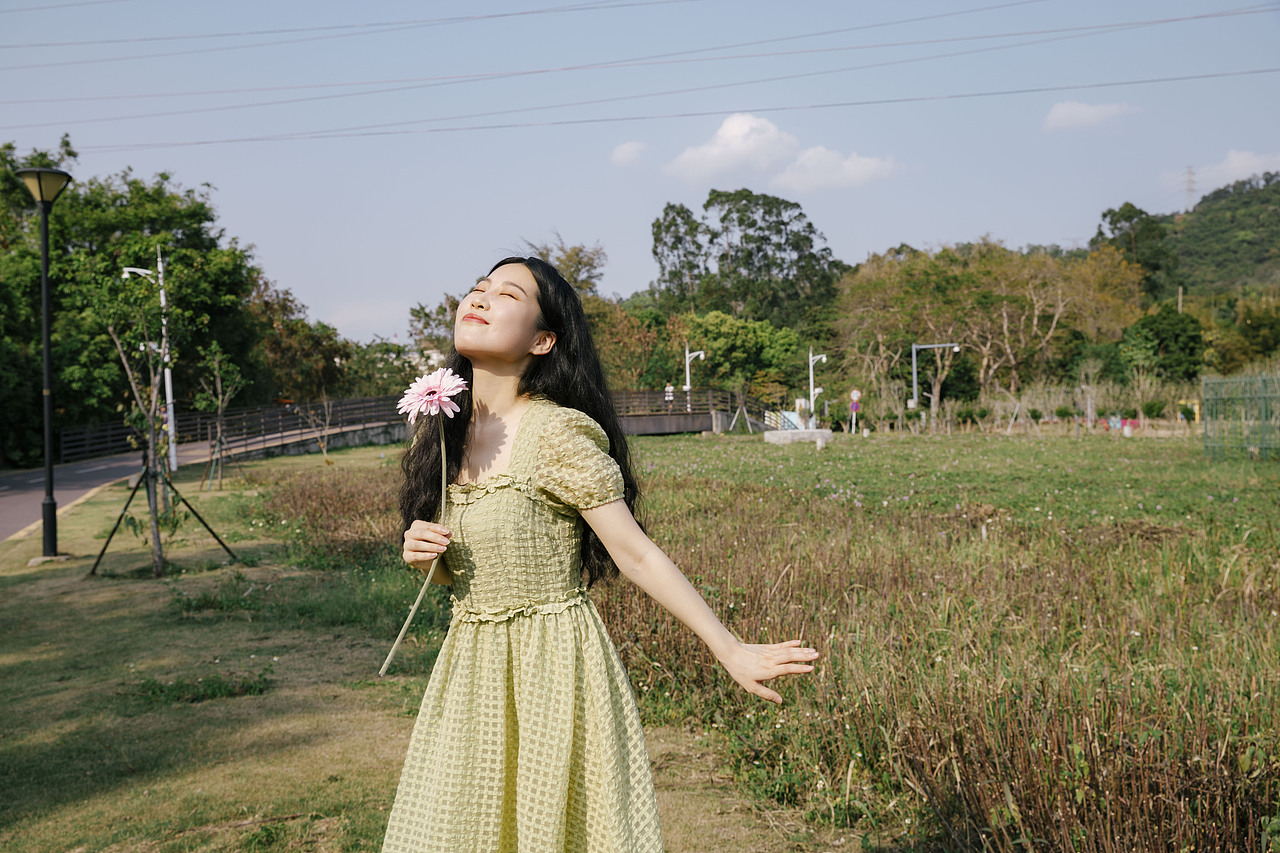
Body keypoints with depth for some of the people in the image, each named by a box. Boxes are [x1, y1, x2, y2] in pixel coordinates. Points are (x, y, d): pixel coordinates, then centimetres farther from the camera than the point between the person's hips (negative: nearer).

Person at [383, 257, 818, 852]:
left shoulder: (557, 433, -16)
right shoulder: (445, 433, 5)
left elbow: (636, 554, -13)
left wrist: (731, 651, -13)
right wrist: (423, 557, -7)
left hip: (553, 671, -6)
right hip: (469, 671, 6)